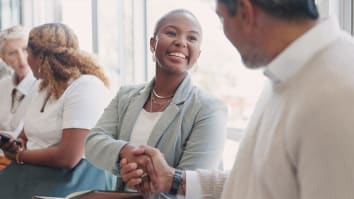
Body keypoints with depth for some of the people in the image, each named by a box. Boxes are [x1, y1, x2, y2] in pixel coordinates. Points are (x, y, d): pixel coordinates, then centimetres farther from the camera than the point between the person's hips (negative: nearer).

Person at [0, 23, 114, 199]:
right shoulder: (45, 85, 14)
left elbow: (68, 158, -22)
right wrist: (16, 144, -3)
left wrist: (19, 156, -8)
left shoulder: (86, 87, -16)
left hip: (70, 178, -8)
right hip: (35, 172, 8)